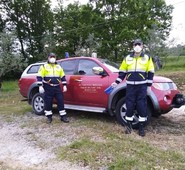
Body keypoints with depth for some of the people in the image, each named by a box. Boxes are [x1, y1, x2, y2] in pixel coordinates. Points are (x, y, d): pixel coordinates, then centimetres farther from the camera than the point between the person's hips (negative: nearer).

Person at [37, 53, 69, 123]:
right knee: (48, 102, 2)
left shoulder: (58, 67, 14)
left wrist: (64, 85, 8)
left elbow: (63, 77, 16)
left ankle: (63, 116, 9)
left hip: (57, 87, 3)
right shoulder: (44, 66, 1)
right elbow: (39, 77, -3)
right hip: (48, 88, -3)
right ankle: (49, 117, 16)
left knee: (61, 101, 1)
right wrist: (40, 86, -12)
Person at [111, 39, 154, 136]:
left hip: (142, 86, -1)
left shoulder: (147, 58, 5)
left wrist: (149, 86, 0)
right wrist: (116, 82, 2)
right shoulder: (127, 58, 8)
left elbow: (151, 73, 6)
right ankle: (128, 126, 19)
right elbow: (122, 72, 11)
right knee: (129, 106, 4)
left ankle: (141, 127, 15)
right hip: (130, 86, 1)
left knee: (142, 107, 1)